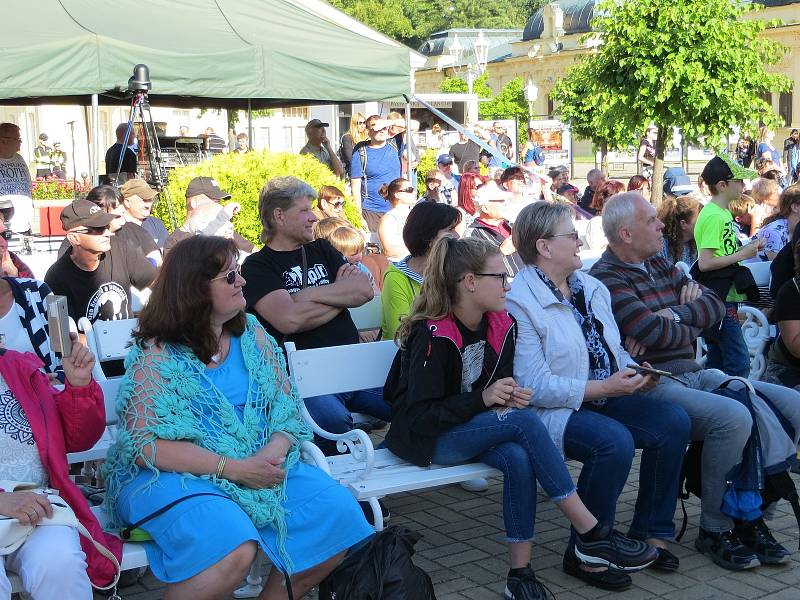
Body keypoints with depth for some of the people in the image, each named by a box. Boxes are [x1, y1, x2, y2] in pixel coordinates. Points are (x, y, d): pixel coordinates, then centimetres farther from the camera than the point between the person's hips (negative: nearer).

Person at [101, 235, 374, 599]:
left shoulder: (252, 336, 8)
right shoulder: (156, 355, -9)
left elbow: (286, 408, 7)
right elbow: (147, 445, -15)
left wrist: (273, 453, -16)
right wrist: (233, 469, -21)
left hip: (259, 468, 6)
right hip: (176, 477, -6)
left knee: (336, 510, -14)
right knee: (232, 547, -34)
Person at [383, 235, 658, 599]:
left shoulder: (500, 326, 1)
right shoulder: (432, 336, -20)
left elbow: (500, 386, 13)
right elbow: (420, 416, -21)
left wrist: (512, 396, -12)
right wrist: (482, 399, -28)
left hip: (475, 430, 6)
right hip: (425, 439, -6)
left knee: (519, 458, -30)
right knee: (524, 421, -29)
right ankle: (591, 534, -22)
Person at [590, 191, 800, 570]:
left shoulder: (660, 266, 18)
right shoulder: (606, 278, -9)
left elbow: (714, 305, 11)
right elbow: (653, 332, -21)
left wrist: (673, 316, -8)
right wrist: (691, 327, 0)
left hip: (694, 374, 9)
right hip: (653, 385, -9)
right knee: (733, 417, -32)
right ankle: (715, 529, -12)